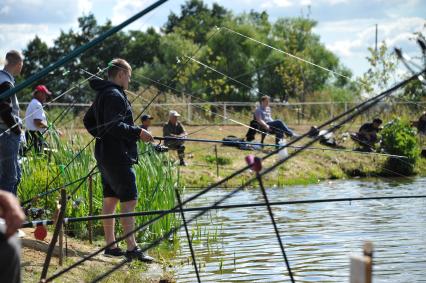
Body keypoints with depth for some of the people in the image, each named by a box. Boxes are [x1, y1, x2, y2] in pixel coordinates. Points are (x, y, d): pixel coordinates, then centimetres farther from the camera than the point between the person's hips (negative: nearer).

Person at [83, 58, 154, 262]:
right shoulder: (115, 96, -15)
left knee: (110, 199, 12)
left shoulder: (102, 94, 17)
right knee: (129, 200, -11)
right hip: (117, 156, -11)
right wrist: (138, 132, -21)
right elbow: (114, 125, -25)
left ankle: (111, 245, 17)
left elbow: (88, 121, 26)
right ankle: (132, 248, -13)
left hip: (104, 154, 11)